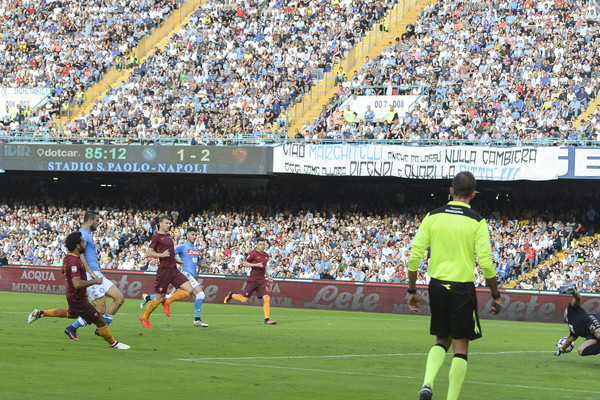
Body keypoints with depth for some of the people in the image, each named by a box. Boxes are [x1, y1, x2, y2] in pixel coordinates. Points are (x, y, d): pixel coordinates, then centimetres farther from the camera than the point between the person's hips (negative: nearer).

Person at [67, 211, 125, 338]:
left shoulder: (88, 235, 21)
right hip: (90, 276, -10)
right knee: (100, 309, -11)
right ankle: (73, 328, -1)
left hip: (97, 275, 10)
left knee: (119, 298, 5)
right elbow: (79, 254, -25)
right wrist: (91, 273, -26)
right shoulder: (83, 234, -11)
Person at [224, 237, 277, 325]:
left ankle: (267, 319, -8)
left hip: (262, 280, 5)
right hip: (252, 280, -5)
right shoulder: (253, 253, -9)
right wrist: (256, 265, -20)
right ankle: (231, 295, 31)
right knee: (245, 299, 2)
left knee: (266, 298, -10)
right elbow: (244, 263, -10)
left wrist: (267, 276, 16)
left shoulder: (266, 255, 12)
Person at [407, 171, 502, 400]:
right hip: (462, 288, -3)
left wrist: (412, 291, 9)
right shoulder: (477, 222, -6)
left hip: (437, 286, 3)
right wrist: (496, 296, 0)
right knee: (460, 347, 6)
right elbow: (486, 262, -11)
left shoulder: (433, 217, 3)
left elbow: (415, 255, 0)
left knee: (442, 341, 19)